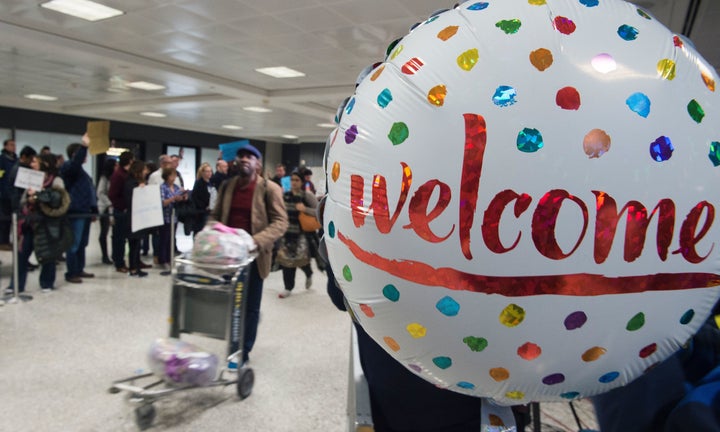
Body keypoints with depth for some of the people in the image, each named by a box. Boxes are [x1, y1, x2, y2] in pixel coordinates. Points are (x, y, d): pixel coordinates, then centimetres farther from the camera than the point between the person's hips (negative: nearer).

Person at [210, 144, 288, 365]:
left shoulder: (270, 189, -7)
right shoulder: (226, 186, 9)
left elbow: (280, 222, -12)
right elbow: (215, 215, 15)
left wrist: (257, 241, -26)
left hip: (253, 256, -4)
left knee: (250, 306, 8)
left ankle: (243, 351, 23)